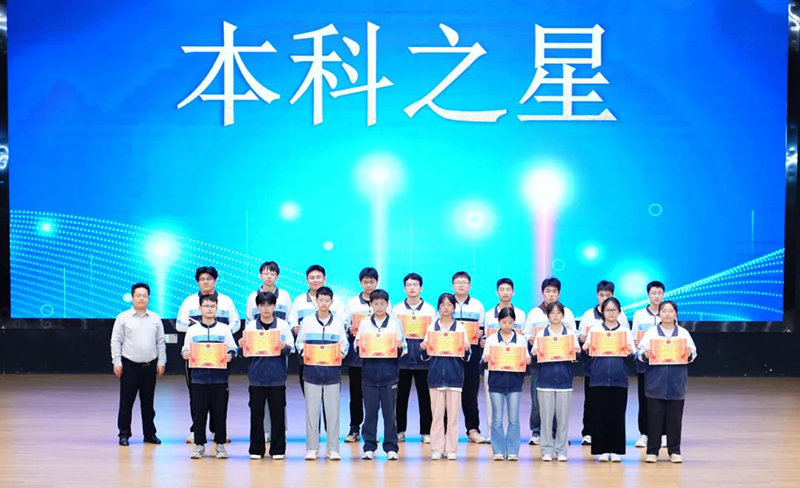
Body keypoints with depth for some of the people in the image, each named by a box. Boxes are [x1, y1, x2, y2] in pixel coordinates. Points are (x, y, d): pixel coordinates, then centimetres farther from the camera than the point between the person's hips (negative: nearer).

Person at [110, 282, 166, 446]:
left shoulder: (155, 319, 9)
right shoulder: (123, 318, 1)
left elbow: (160, 342, 11)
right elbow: (116, 341, 0)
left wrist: (161, 362, 5)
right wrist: (117, 362, -6)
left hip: (150, 365, 3)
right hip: (129, 365, -3)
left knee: (148, 402, 9)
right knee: (126, 402, -1)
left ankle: (150, 433, 16)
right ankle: (124, 434, 6)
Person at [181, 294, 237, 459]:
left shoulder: (224, 329, 6)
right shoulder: (193, 329, 7)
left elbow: (232, 349, 7)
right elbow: (185, 351, 10)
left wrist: (230, 356, -14)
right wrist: (185, 355, -12)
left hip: (219, 378, 0)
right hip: (199, 377, 0)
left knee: (220, 412, 3)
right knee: (199, 412, 3)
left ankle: (220, 444, 12)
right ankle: (199, 445, 13)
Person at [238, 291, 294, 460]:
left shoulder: (283, 325, 4)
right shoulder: (251, 326, 7)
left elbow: (291, 348, 0)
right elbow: (246, 353, 8)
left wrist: (284, 347, -21)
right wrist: (242, 347, -14)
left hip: (277, 376, -1)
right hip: (256, 376, 1)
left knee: (278, 413, 2)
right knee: (256, 414, 4)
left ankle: (278, 449, 10)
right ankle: (256, 449, 13)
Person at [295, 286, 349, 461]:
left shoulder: (338, 322, 7)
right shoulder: (307, 321, 6)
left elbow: (344, 344, 10)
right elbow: (299, 342, 9)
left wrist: (340, 353, -10)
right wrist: (303, 352, -10)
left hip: (332, 372, 0)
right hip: (312, 370, 0)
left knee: (332, 410, 1)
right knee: (312, 410, 0)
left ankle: (333, 448, 6)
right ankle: (312, 448, 6)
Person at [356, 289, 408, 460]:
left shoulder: (395, 323, 7)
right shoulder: (364, 323, 9)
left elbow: (403, 350, 8)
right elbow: (357, 346, 10)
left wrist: (399, 347, -13)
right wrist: (359, 347, -11)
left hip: (389, 373, -1)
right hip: (369, 372, 1)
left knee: (389, 411, 1)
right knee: (370, 411, 2)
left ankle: (391, 447, 5)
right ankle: (369, 447, 8)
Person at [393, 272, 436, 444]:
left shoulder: (430, 309, 8)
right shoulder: (397, 309, 10)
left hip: (423, 359, -1)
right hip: (402, 358, 1)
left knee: (425, 396, 1)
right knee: (401, 396, 3)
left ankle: (426, 432, 7)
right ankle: (400, 430, 10)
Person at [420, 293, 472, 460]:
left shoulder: (460, 327, 6)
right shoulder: (432, 327, 9)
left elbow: (466, 357, 4)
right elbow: (426, 357, 9)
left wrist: (466, 350, -17)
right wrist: (423, 349, -12)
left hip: (454, 376, -1)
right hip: (436, 375, 1)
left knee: (453, 414, -1)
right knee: (436, 414, 1)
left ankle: (451, 449, 5)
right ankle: (437, 449, 6)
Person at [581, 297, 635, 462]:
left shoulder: (626, 331, 11)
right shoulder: (594, 330, 10)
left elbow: (632, 355, 5)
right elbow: (586, 352, 6)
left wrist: (630, 352, -17)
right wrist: (585, 349, -16)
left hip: (619, 379, 0)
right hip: (598, 378, 0)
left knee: (617, 415, 0)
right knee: (599, 414, -1)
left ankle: (616, 450, 7)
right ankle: (602, 450, 6)